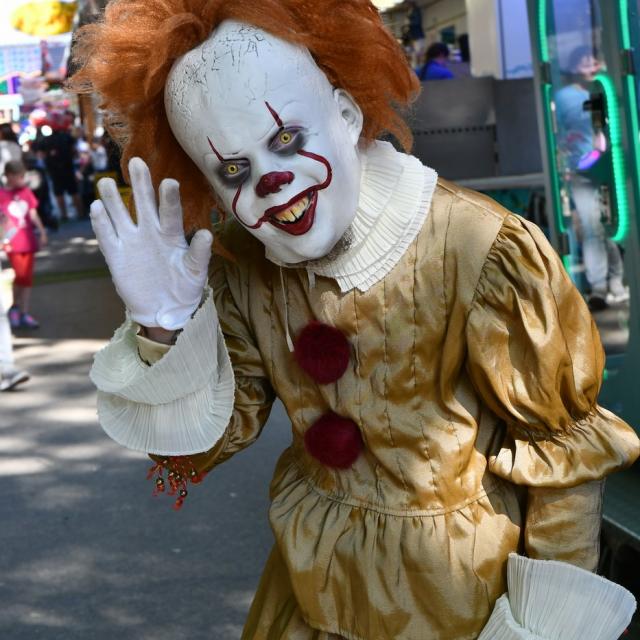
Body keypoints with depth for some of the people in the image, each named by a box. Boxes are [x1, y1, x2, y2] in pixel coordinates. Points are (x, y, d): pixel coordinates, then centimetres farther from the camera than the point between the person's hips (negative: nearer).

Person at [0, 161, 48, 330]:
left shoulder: (26, 192, 6)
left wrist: (42, 232, 11)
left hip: (28, 241, 5)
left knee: (27, 278, 6)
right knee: (20, 275, -12)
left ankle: (24, 314, 13)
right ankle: (15, 307, 12)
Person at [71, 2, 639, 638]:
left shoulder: (483, 255, -24)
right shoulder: (241, 266, -9)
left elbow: (563, 450, -15)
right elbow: (214, 434, -7)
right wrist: (164, 329, -24)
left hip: (459, 588, -4)